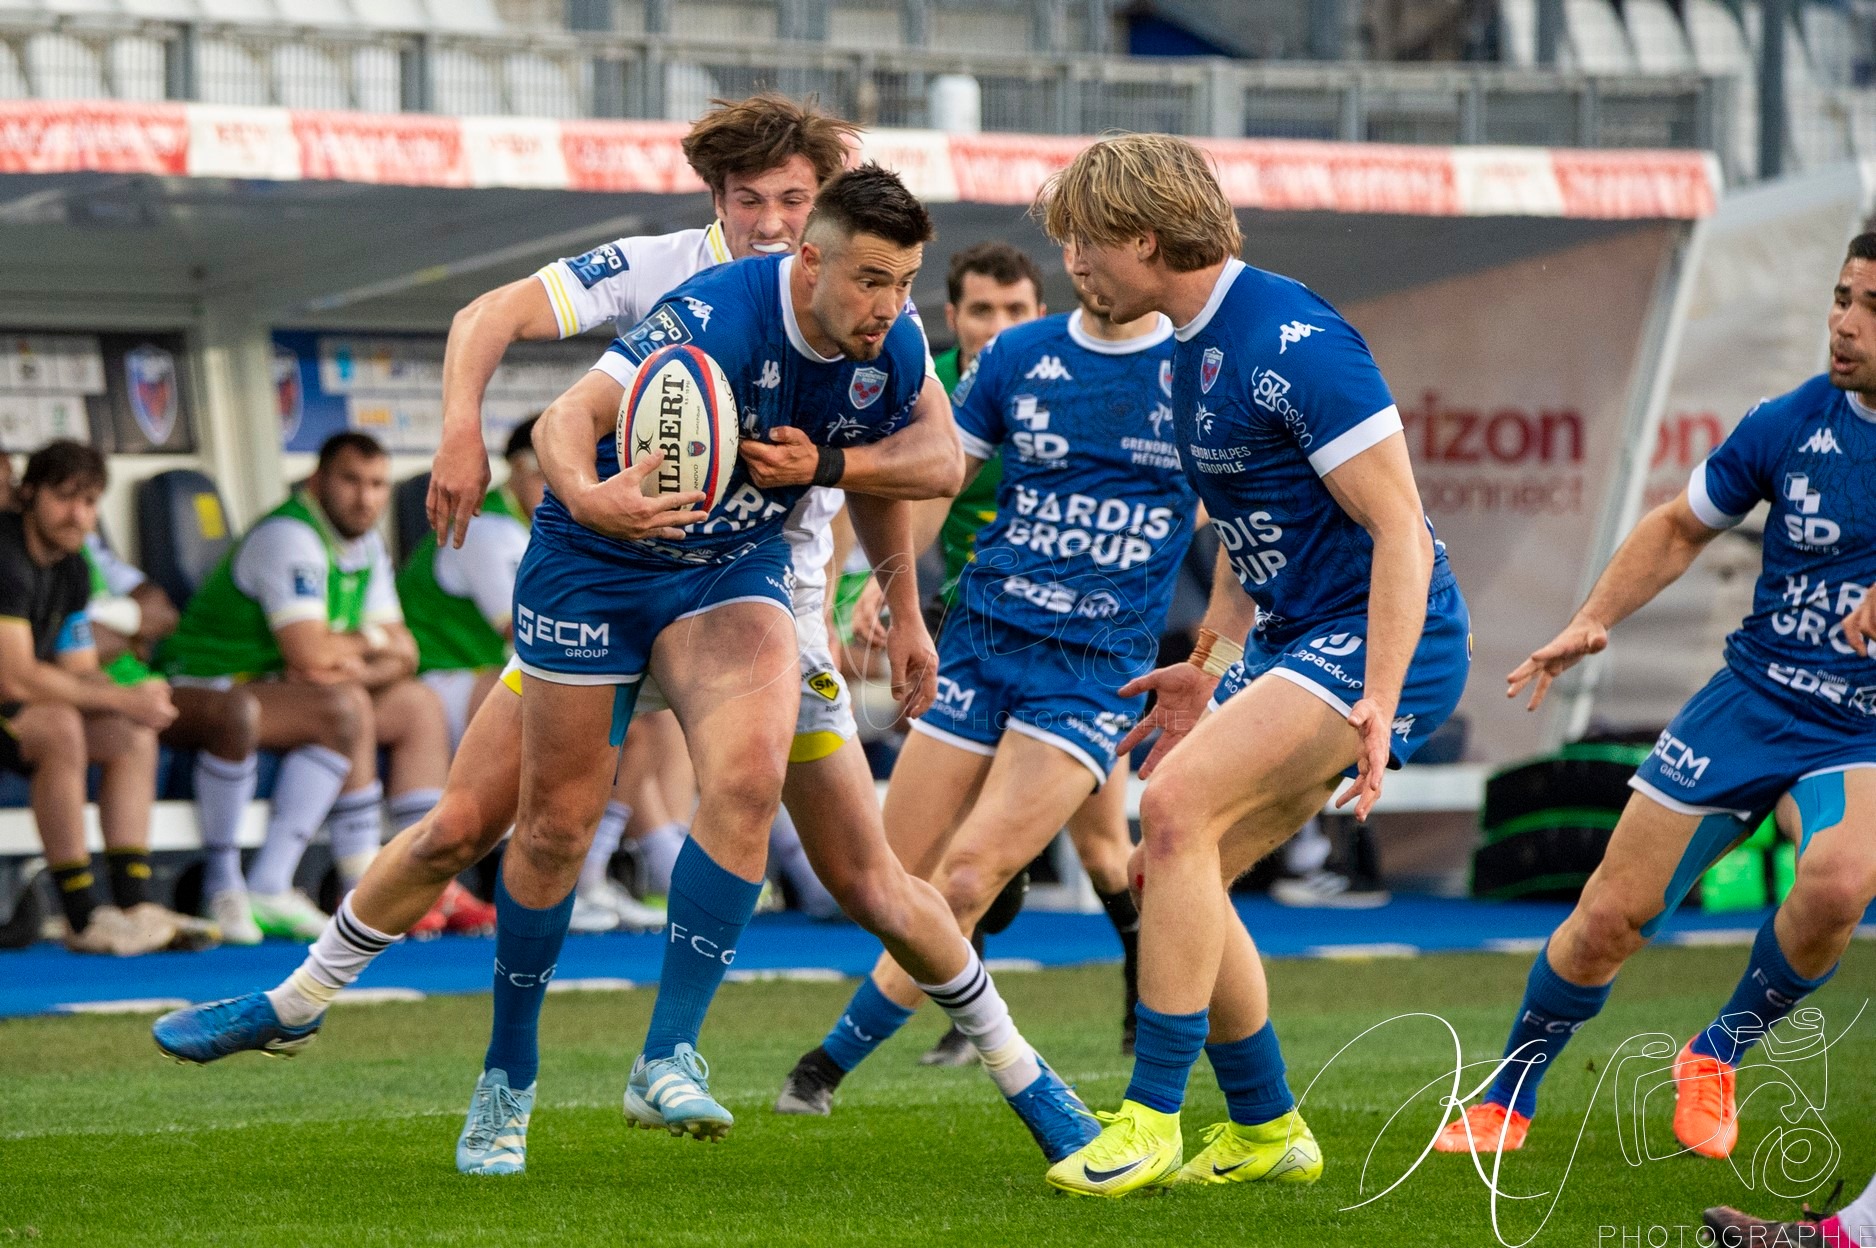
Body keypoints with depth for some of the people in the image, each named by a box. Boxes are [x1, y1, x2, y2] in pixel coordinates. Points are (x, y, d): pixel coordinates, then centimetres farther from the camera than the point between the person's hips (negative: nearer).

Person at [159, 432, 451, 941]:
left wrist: (353, 667, -15)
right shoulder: (289, 536, -19)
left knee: (419, 706, 8)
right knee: (345, 708, -30)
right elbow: (309, 652, -28)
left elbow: (403, 651, 7)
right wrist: (370, 642, -7)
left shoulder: (367, 544, 11)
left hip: (280, 689, 10)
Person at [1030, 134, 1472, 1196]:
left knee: (1177, 801, -23)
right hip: (1295, 640, 10)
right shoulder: (1197, 348, 11)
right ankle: (1266, 1130, 19)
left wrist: (1379, 703, -27)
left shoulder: (1293, 341, -20)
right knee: (1174, 867, 6)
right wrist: (1212, 667, 24)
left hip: (1378, 641, -10)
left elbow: (1401, 528, -22)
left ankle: (1153, 1125, -19)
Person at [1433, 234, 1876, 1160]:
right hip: (1754, 694, 2)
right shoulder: (1790, 424, -3)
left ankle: (1718, 1057, -4)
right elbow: (1680, 528, 13)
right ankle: (1508, 1099, 25)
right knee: (1610, 917, 0)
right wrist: (1591, 622, 1)